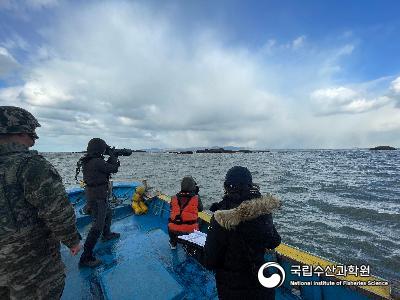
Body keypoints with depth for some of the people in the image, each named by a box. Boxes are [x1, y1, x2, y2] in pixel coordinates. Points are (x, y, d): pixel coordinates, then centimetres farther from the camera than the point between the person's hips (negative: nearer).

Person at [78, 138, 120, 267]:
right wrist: (111, 154, -3)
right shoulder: (97, 162, -25)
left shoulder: (87, 161, 4)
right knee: (97, 226, -1)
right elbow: (114, 168, -14)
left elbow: (105, 167, 14)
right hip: (98, 198, -10)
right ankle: (86, 258, 9)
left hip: (92, 194, 10)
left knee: (108, 214, 29)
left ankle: (107, 235, 51)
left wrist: (111, 158, 9)